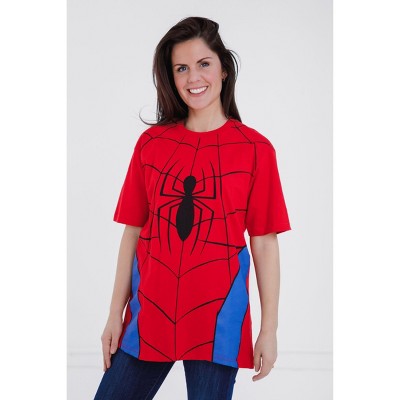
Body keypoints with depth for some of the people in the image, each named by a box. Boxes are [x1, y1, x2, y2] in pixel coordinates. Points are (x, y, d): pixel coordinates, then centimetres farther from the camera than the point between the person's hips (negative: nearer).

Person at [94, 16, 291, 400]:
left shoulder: (255, 149, -2)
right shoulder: (151, 142, 4)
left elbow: (265, 242, -2)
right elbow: (133, 232, 7)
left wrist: (269, 329, -2)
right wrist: (116, 314, 7)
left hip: (218, 313, -2)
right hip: (150, 310, 2)